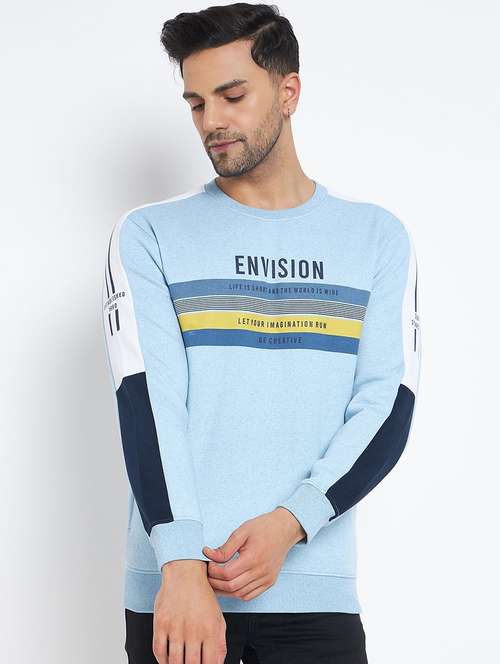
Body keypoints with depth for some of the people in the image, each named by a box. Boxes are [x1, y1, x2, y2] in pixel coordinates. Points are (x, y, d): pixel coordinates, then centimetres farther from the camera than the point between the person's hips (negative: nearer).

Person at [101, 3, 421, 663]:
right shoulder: (149, 235, 4)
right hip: (173, 587, -1)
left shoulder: (377, 236, 7)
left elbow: (387, 408, 1)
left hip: (316, 590, 1)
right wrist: (182, 565, -19)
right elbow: (146, 400, -7)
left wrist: (289, 524, -14)